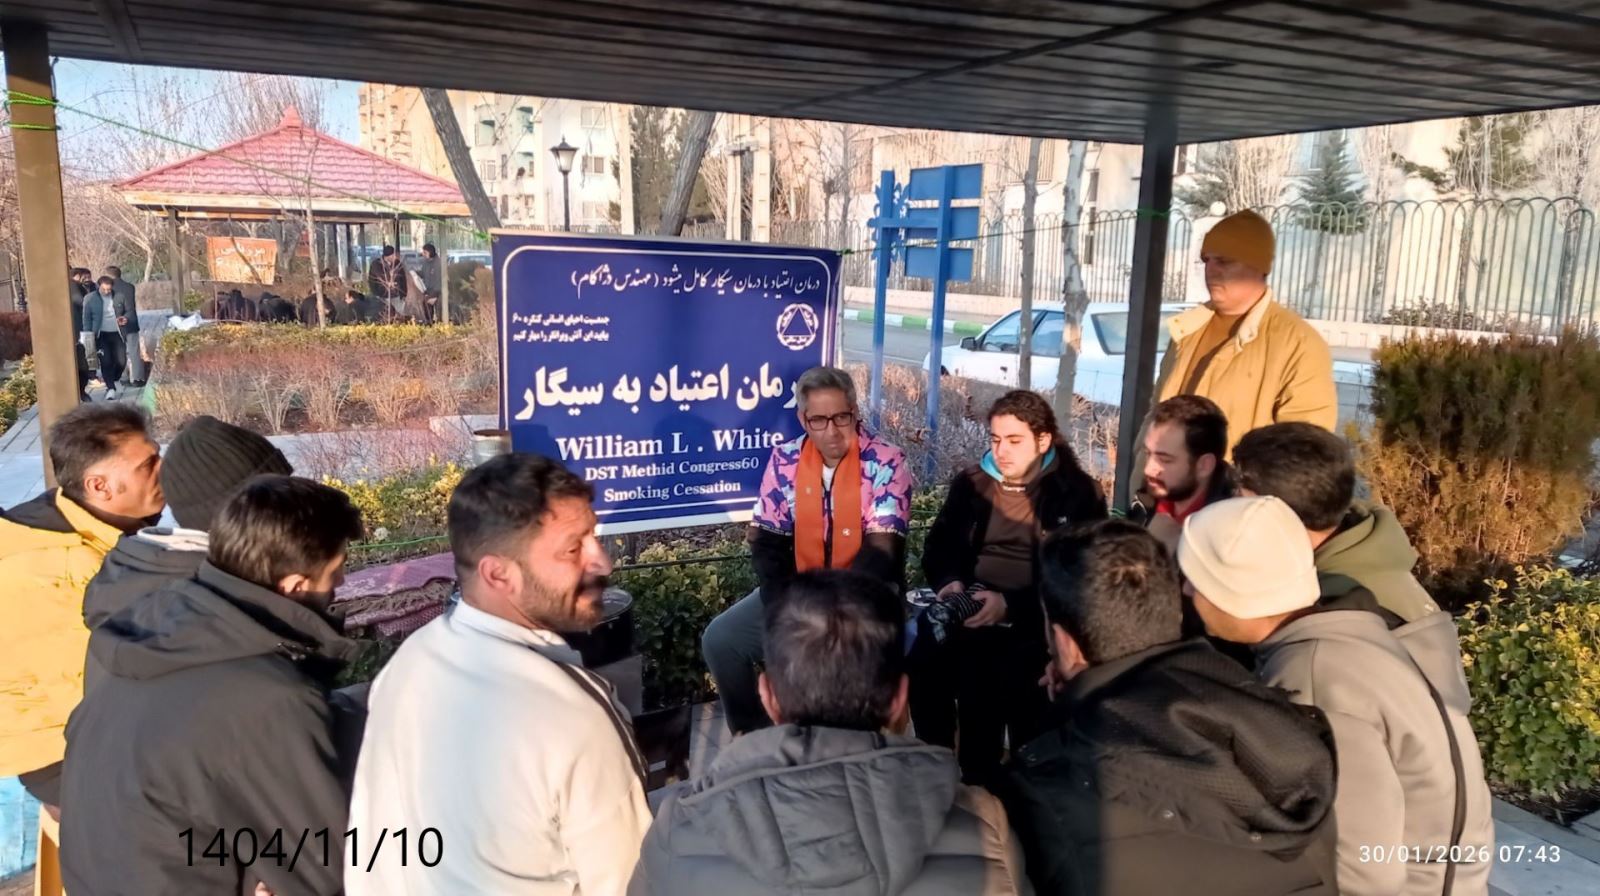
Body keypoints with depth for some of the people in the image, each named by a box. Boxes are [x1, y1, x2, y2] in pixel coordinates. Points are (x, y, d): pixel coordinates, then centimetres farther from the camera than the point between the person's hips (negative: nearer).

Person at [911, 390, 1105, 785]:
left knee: (984, 676, -31)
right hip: (966, 609, 3)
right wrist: (949, 581, -8)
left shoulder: (1078, 493, 4)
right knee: (924, 659, -26)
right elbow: (938, 546, 16)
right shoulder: (971, 482, 15)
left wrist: (1010, 605, -18)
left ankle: (978, 782, -8)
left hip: (1032, 620, -3)